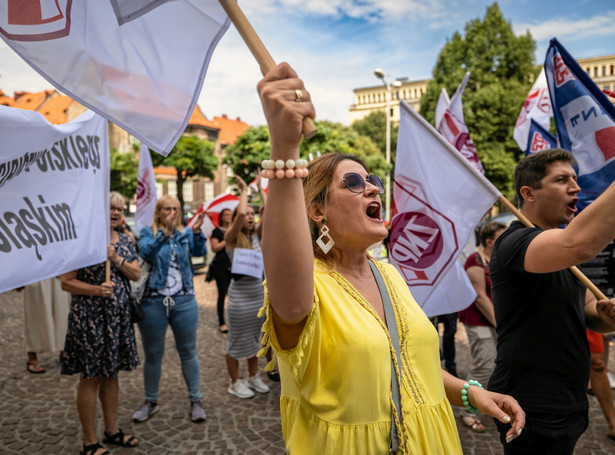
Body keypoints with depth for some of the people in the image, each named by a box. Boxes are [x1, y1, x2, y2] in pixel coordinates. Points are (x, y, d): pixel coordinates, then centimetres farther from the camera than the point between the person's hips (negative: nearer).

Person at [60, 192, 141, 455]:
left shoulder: (125, 241, 8)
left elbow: (136, 274, 2)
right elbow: (66, 282, -11)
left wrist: (117, 259, -13)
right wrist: (97, 289, -24)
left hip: (118, 317, 6)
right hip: (90, 317, -6)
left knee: (111, 374, 16)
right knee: (91, 377, 3)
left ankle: (112, 431, 30)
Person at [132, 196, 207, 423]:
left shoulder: (185, 234, 7)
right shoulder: (147, 232, 2)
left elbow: (199, 251, -12)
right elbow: (145, 252, -19)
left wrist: (196, 231, -30)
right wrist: (164, 230, -30)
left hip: (184, 302, 1)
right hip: (153, 302, -1)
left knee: (188, 352, 8)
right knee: (152, 354, 12)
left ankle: (196, 401, 19)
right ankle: (150, 402, 28)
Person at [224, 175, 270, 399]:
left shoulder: (256, 235, 6)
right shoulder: (232, 237, -10)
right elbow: (240, 213, -27)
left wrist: (260, 188, -3)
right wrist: (244, 190, -13)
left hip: (258, 291, 6)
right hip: (239, 293, -6)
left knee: (255, 337, 17)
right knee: (237, 340, 6)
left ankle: (253, 377, 32)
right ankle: (235, 382, 21)